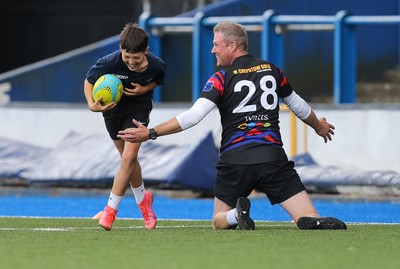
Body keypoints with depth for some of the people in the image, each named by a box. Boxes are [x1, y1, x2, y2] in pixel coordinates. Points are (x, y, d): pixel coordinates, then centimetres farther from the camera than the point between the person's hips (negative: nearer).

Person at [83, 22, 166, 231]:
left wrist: (144, 89, -22)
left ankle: (111, 209, -7)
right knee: (128, 159, 14)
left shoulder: (157, 66, -26)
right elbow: (89, 81, -15)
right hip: (113, 108, 1)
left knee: (129, 156, -16)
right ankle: (142, 199, 39)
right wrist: (92, 105, -32)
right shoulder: (109, 63, -32)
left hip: (139, 108, -1)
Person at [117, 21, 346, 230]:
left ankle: (238, 214, -17)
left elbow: (193, 116, -12)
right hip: (273, 158, 2)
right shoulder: (272, 71, 11)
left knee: (220, 223, 19)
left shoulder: (222, 78, -1)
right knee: (309, 220, -1)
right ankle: (319, 224, -38)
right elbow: (299, 106, 27)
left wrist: (151, 133, -9)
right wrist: (319, 126, 47)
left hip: (234, 161, -1)